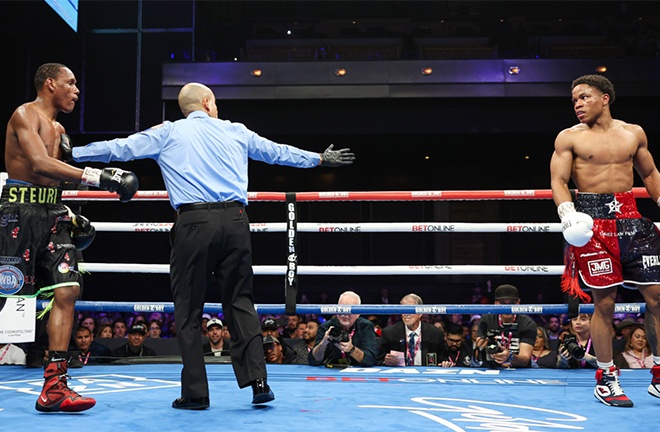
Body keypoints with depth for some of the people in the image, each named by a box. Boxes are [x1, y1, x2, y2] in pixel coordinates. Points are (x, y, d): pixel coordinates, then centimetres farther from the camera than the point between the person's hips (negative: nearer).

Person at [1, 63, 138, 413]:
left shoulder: (59, 128, 22)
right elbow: (39, 164, -21)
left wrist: (69, 215, 14)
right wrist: (96, 176, -25)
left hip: (51, 212, 8)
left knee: (67, 290, -6)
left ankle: (54, 387, -5)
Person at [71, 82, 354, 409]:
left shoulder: (168, 133, 12)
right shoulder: (235, 131, 19)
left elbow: (119, 148, 13)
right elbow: (279, 152, 30)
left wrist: (71, 153, 25)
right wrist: (320, 158, 45)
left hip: (194, 222, -2)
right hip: (235, 220, 2)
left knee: (188, 309, 5)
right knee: (240, 301, 10)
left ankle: (195, 393, 5)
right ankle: (257, 380, 1)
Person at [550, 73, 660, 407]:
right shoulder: (569, 138, 4)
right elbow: (558, 181, -2)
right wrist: (567, 213, -19)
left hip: (631, 219, 3)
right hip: (593, 220, -3)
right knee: (604, 301, -4)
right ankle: (606, 377, 9)